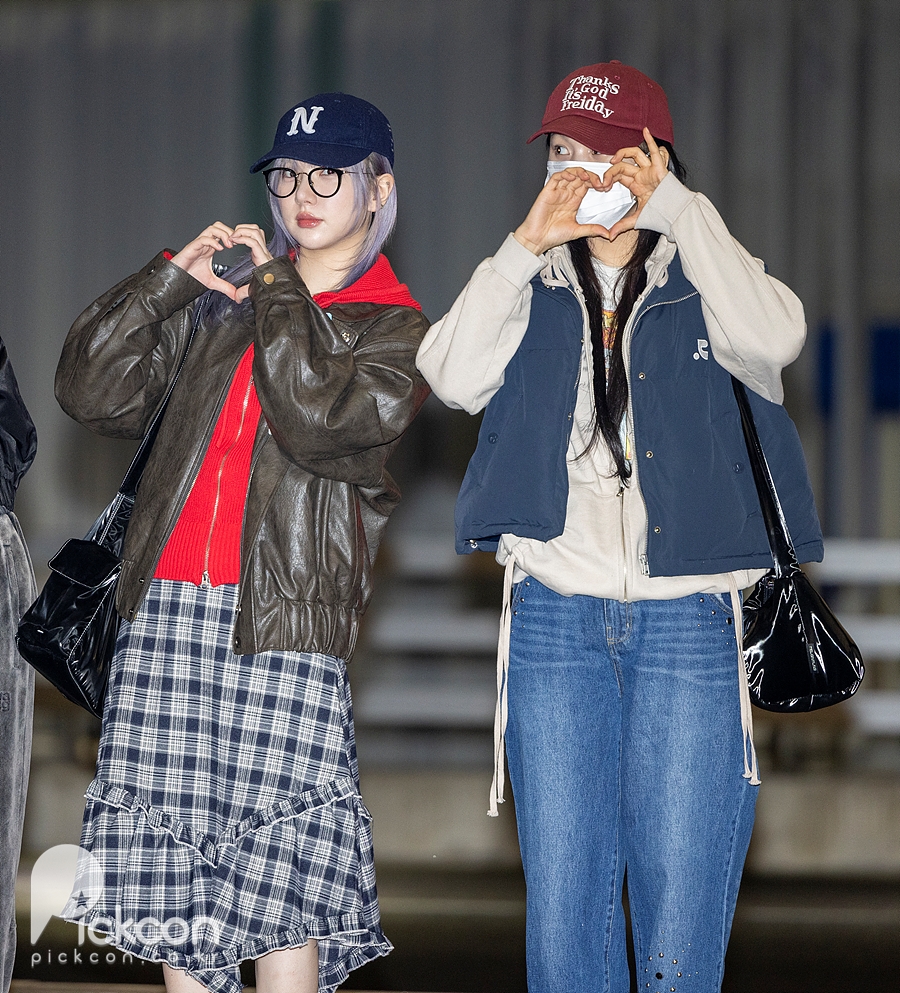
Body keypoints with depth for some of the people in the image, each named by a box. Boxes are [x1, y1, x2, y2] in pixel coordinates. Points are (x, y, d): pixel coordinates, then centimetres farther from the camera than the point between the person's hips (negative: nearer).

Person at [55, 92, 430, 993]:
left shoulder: (397, 332, 7)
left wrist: (277, 291, -4)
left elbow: (322, 421, -14)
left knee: (277, 881, -9)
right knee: (169, 863, 3)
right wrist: (171, 279, 3)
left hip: (283, 622, -4)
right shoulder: (221, 301, 19)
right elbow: (92, 392, 11)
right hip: (163, 609, 4)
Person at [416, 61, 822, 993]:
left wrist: (676, 209, -12)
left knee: (681, 911, -2)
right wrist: (528, 244, -12)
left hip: (690, 624, -2)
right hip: (554, 618, 2)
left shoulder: (704, 284, 6)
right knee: (561, 909, 2)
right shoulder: (531, 293, 11)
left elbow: (770, 339, -18)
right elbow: (455, 376, -8)